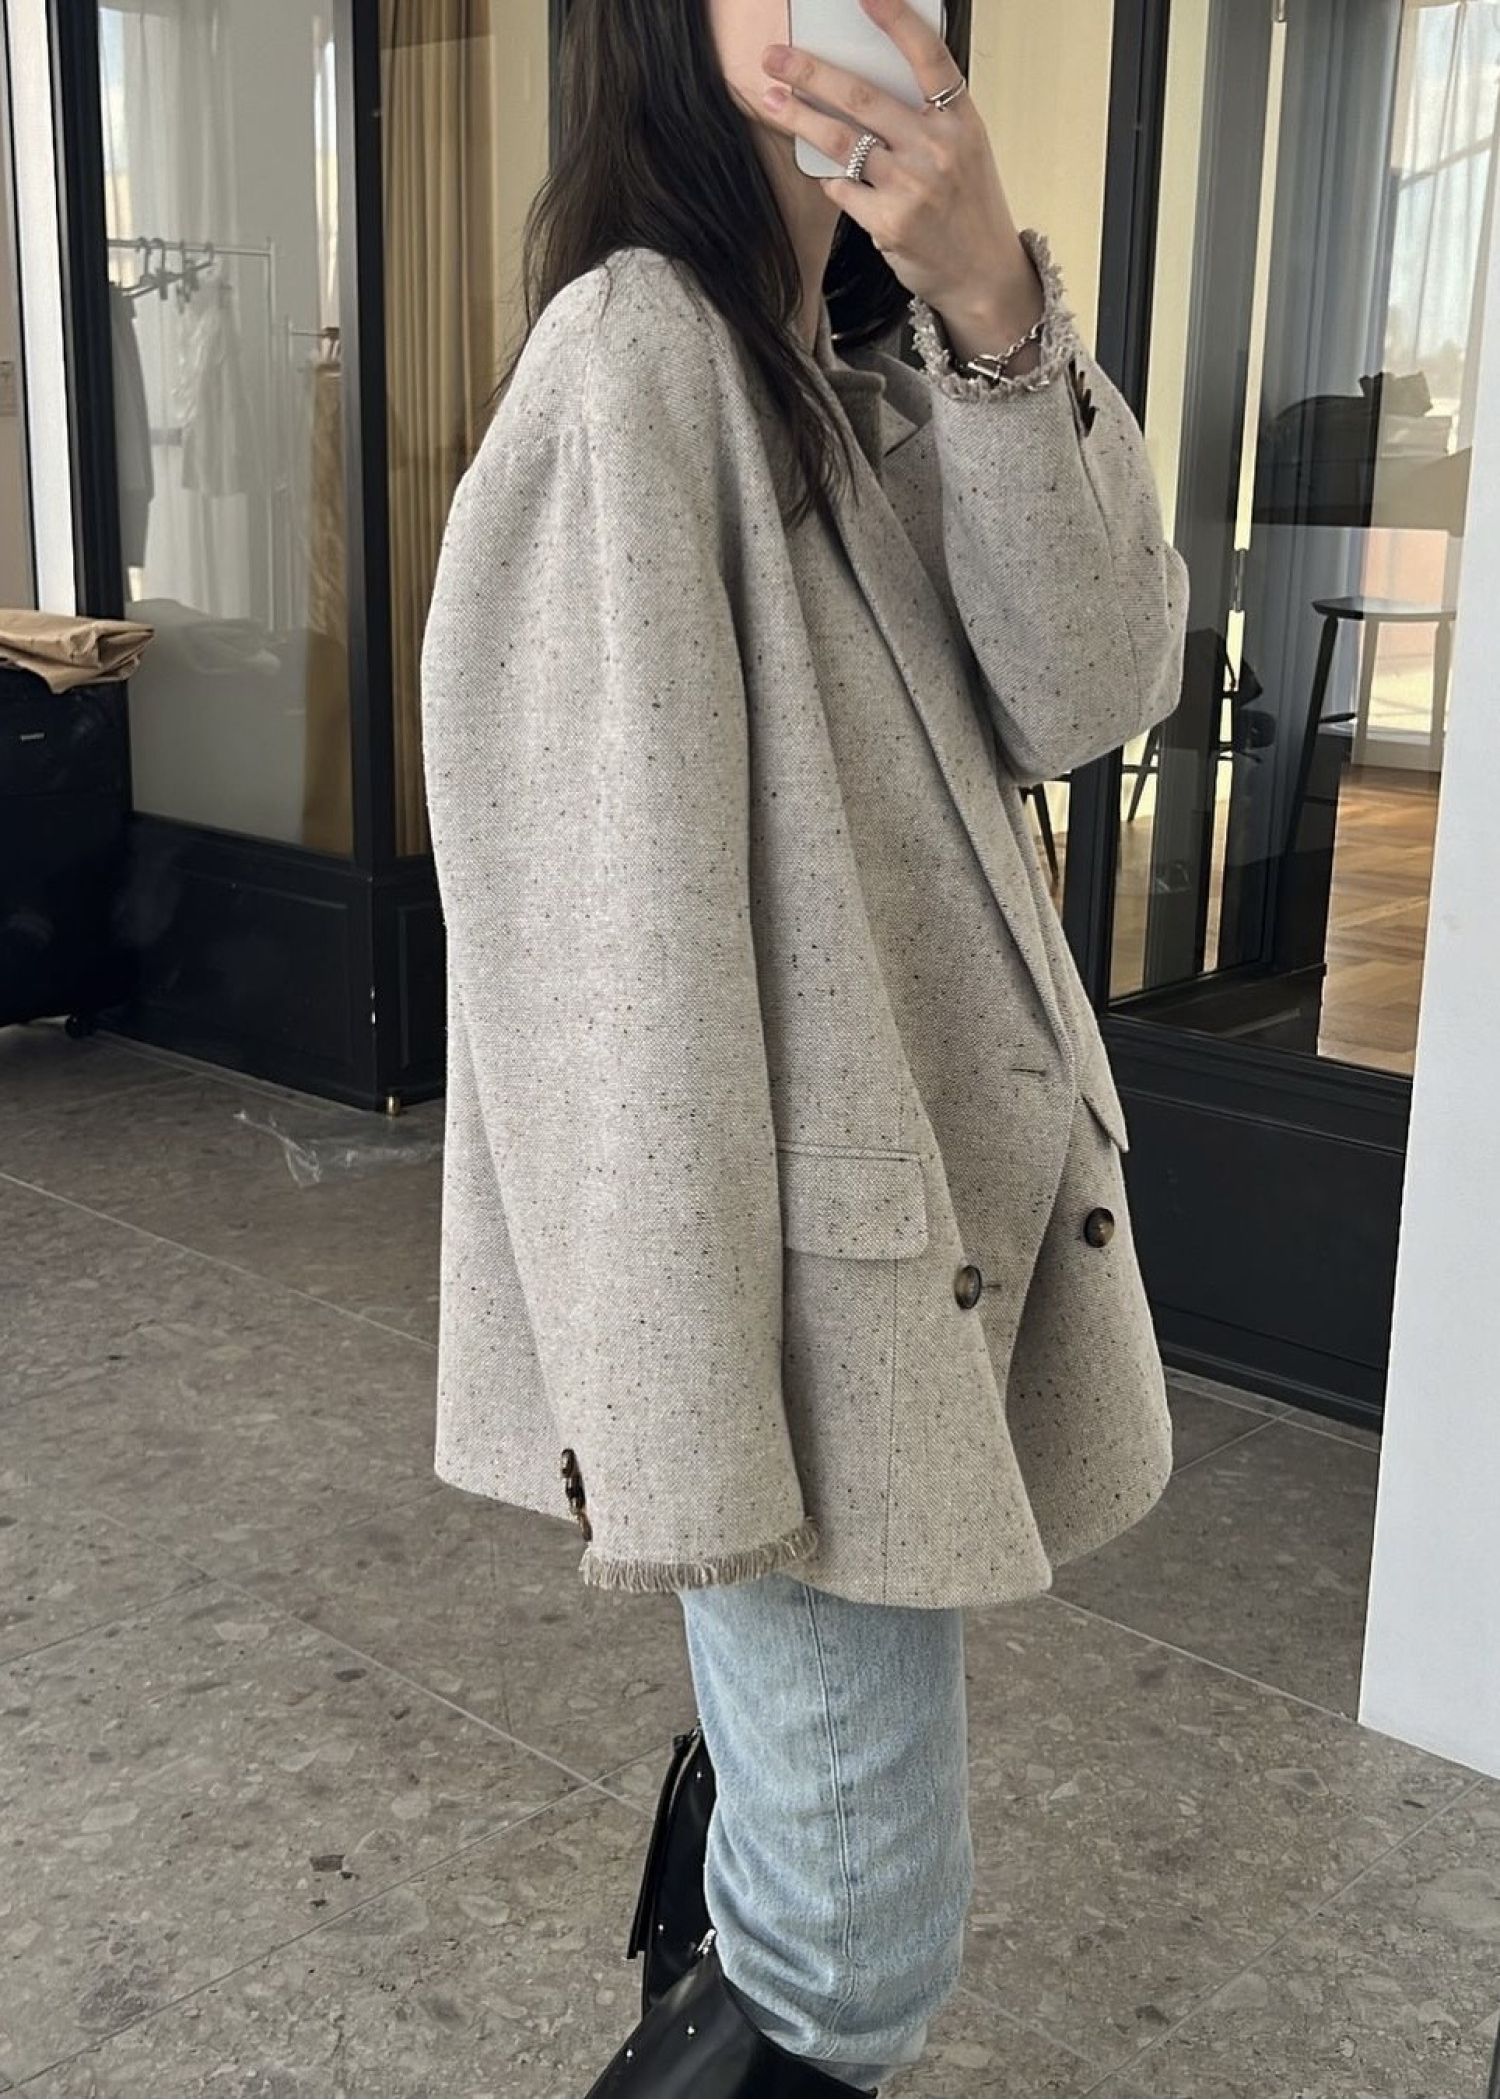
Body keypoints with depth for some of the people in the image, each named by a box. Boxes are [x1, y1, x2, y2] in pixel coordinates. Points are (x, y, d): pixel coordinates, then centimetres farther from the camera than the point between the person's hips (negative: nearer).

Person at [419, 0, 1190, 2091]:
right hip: (805, 1255, -8)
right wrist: (675, 1415, -20)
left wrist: (999, 318, -18)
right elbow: (621, 901, -20)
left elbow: (1088, 694, -4)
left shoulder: (892, 365, 13)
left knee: (813, 1792, 23)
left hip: (964, 1194, 8)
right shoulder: (638, 347, -14)